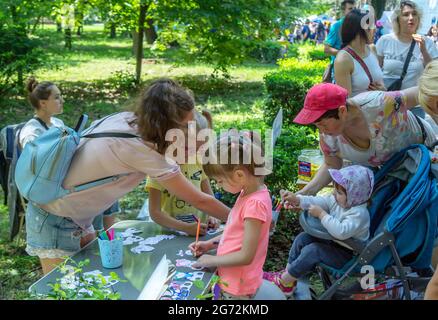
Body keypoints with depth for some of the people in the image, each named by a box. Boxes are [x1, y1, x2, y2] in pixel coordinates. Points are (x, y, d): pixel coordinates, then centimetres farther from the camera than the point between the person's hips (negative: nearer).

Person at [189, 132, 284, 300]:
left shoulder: (255, 203, -27)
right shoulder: (249, 193, -1)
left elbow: (246, 256, -24)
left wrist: (212, 260, -13)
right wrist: (210, 244, 6)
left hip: (236, 289, -8)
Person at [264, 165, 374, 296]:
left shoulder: (359, 214, -31)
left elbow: (341, 232, -43)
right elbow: (319, 201, -4)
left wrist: (321, 214, -37)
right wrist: (297, 200, -18)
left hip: (347, 254, -9)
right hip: (332, 241, 9)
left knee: (312, 250, -23)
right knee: (303, 238, 0)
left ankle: (283, 282, -8)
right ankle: (287, 273, 7)